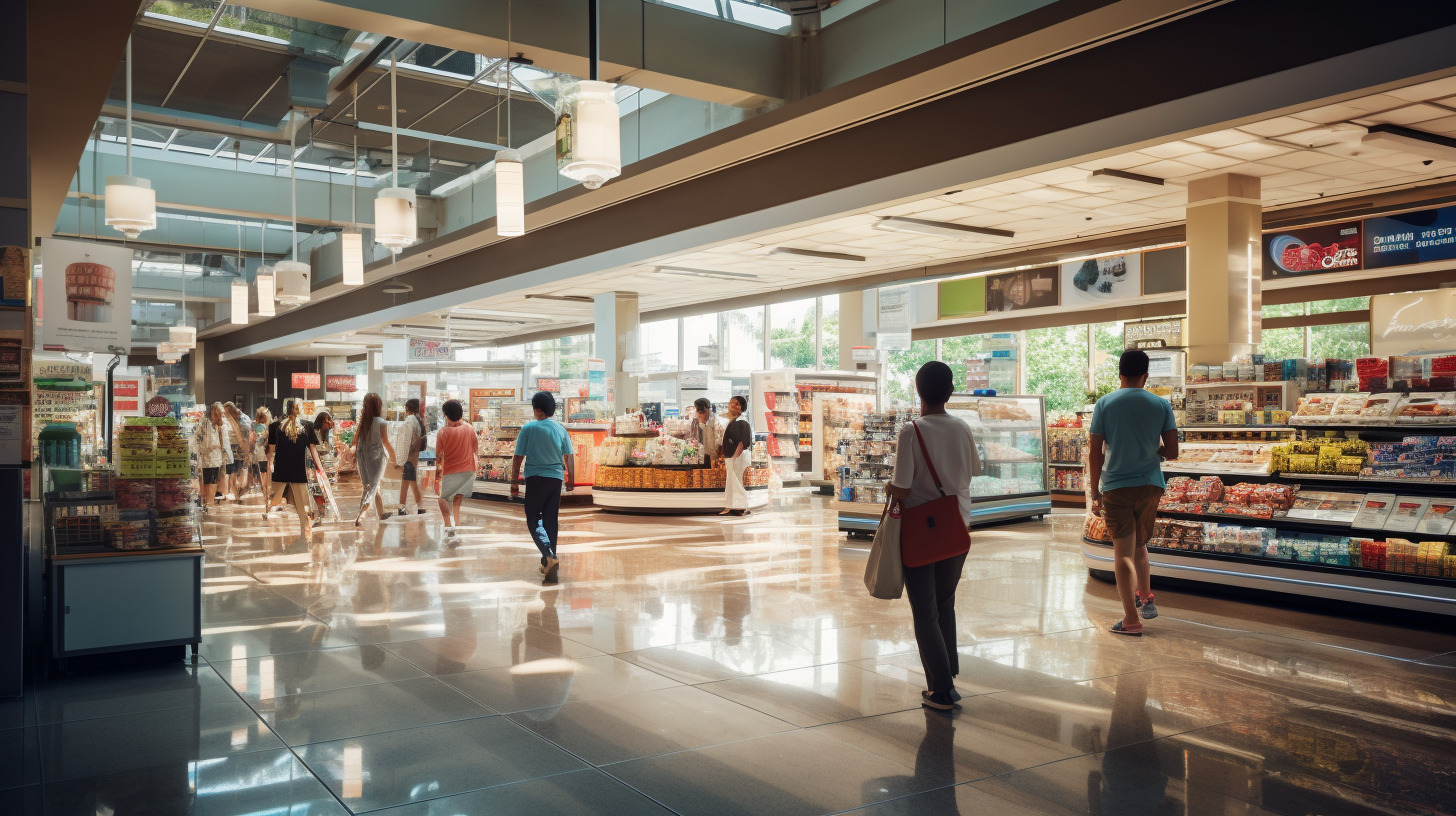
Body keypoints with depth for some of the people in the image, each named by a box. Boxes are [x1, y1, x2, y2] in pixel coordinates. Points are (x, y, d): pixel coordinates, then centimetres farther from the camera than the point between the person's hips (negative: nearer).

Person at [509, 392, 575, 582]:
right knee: (551, 521, 10)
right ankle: (549, 565, 13)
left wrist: (514, 483, 1)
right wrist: (571, 480, 19)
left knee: (533, 520, 5)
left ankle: (549, 556, -18)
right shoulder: (561, 429, 5)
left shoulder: (528, 428, -6)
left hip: (535, 479, -4)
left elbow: (518, 457, -6)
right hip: (556, 479, 4)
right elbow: (569, 456, 8)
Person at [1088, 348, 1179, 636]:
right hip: (1150, 485, 2)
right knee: (1139, 545, 23)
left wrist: (1095, 494, 0)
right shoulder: (1161, 405, 0)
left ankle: (1131, 620, -1)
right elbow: (1172, 452, 0)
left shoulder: (1104, 404, -4)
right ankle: (1146, 597, 17)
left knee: (1123, 552, 0)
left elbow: (1094, 454, -6)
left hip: (1116, 487, -2)